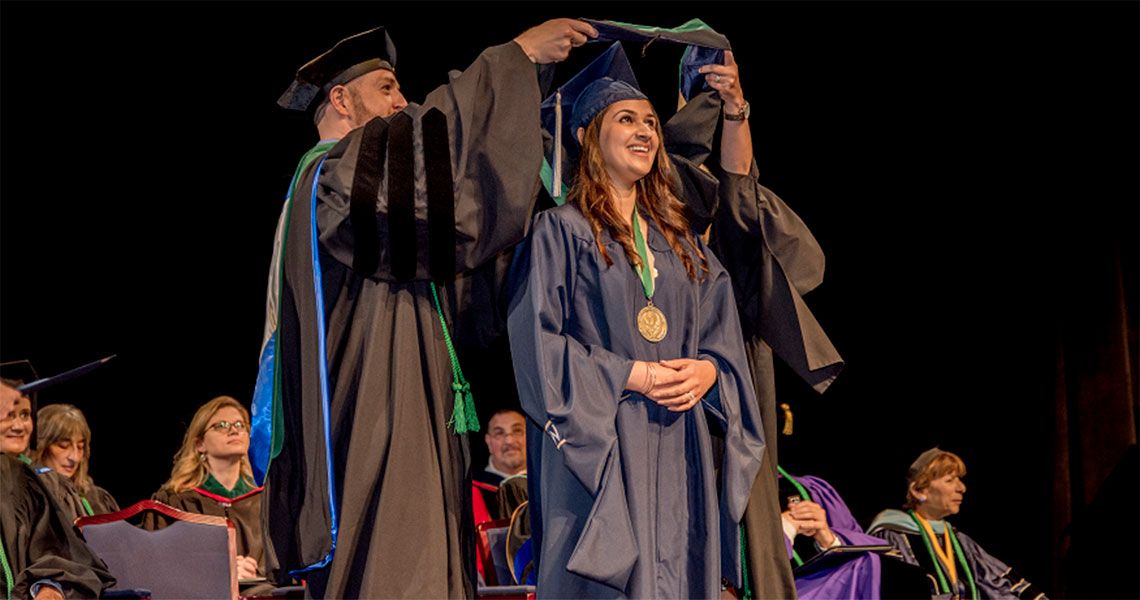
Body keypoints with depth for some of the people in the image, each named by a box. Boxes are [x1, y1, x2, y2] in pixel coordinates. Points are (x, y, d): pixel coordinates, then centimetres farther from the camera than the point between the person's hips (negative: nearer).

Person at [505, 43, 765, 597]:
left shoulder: (678, 240, 18)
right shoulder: (561, 231, 1)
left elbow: (722, 335, 16)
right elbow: (539, 341, -8)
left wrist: (707, 370, -7)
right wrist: (632, 377, -14)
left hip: (679, 447, 6)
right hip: (598, 445, -5)